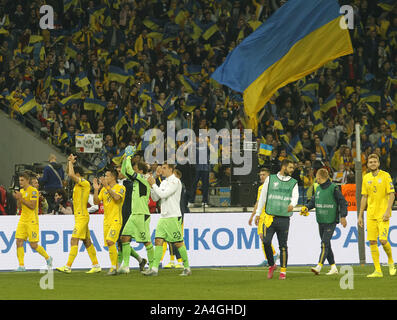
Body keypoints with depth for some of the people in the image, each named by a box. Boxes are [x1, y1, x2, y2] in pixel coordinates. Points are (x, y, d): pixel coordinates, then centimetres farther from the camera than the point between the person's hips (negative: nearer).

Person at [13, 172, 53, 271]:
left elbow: (32, 206, -17)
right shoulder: (21, 191, 15)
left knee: (33, 245, -5)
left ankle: (48, 258, 18)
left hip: (32, 221, -7)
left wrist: (21, 198, -17)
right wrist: (18, 199, -1)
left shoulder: (33, 191, -11)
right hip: (23, 221, 7)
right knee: (19, 242, -6)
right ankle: (21, 265, -4)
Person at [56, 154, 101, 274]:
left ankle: (68, 266, -17)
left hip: (82, 216, -10)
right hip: (79, 216, 10)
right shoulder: (79, 183, 13)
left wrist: (71, 162, -11)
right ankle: (96, 266, 13)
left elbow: (71, 175, -26)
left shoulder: (85, 183, -13)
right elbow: (69, 173, 26)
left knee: (74, 240, -13)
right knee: (87, 242, 11)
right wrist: (70, 162, 11)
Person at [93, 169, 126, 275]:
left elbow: (117, 197, -22)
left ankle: (114, 267, -16)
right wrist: (96, 190, -2)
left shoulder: (121, 188, -3)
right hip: (106, 220, 7)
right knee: (109, 244, 4)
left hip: (116, 219, -7)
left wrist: (107, 187, -21)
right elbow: (96, 201, 11)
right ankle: (116, 267, 12)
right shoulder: (104, 189, 15)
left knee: (110, 241, -20)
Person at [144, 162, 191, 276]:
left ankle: (187, 268, 8)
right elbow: (155, 198, 17)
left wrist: (154, 184, -10)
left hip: (173, 217, -7)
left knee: (179, 243, -2)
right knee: (158, 241, -4)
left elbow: (163, 194, -18)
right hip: (163, 216, 7)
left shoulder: (175, 182, -9)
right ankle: (154, 268, -8)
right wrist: (152, 186, 4)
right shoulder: (164, 182, 16)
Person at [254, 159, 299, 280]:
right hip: (270, 217, 0)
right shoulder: (270, 179, 9)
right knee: (266, 242, -12)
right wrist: (258, 213, 10)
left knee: (283, 246, 0)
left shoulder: (293, 183, 10)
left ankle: (283, 271, 9)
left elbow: (295, 196, -7)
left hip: (284, 219, 0)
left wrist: (292, 204, -30)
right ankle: (271, 265, 8)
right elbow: (263, 196, 12)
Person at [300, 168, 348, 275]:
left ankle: (319, 266, -21)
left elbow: (343, 202, -6)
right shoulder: (318, 189, 11)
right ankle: (333, 267, 19)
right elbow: (313, 201, 17)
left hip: (331, 221, -7)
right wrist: (306, 207, -2)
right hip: (321, 221, 7)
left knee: (325, 244, -14)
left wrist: (343, 216, -10)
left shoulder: (333, 188, -9)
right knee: (326, 246, 11)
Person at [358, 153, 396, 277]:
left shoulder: (385, 176, -3)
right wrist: (360, 215, 13)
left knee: (383, 240, -15)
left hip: (382, 214, -5)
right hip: (370, 215, 5)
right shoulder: (366, 178, 11)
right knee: (372, 241, -1)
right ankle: (377, 271, 3)